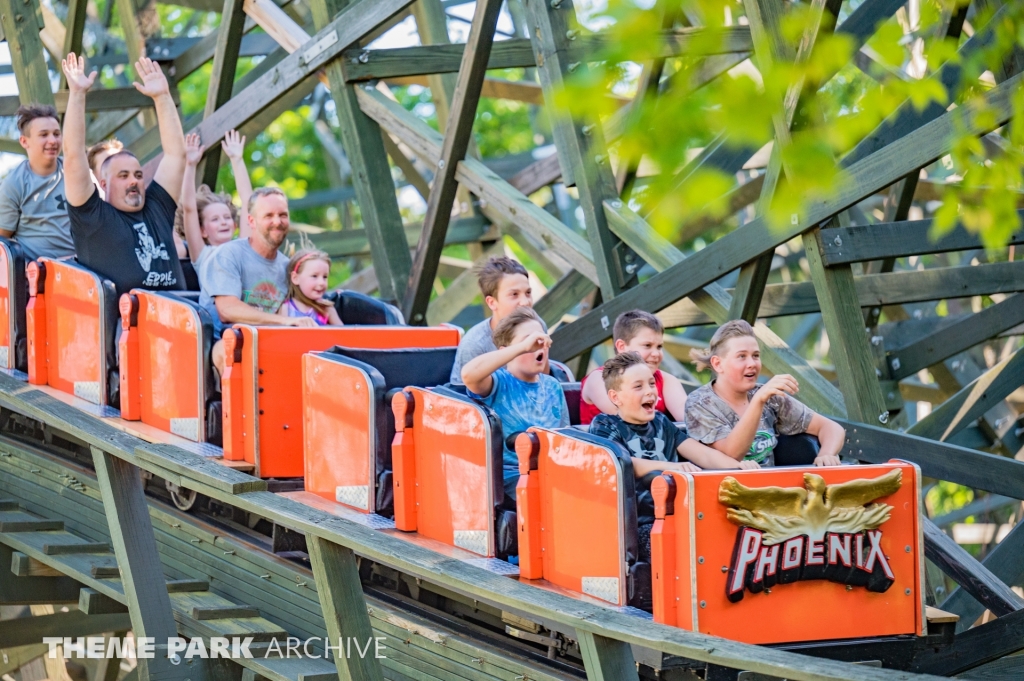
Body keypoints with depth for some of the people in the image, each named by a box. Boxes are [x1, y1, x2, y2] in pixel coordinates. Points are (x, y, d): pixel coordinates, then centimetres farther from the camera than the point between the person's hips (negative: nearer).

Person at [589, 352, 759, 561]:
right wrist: (671, 467, -33)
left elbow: (702, 453, 11)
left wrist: (738, 466, -11)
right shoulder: (604, 426, 4)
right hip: (639, 527, -6)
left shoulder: (662, 424, 22)